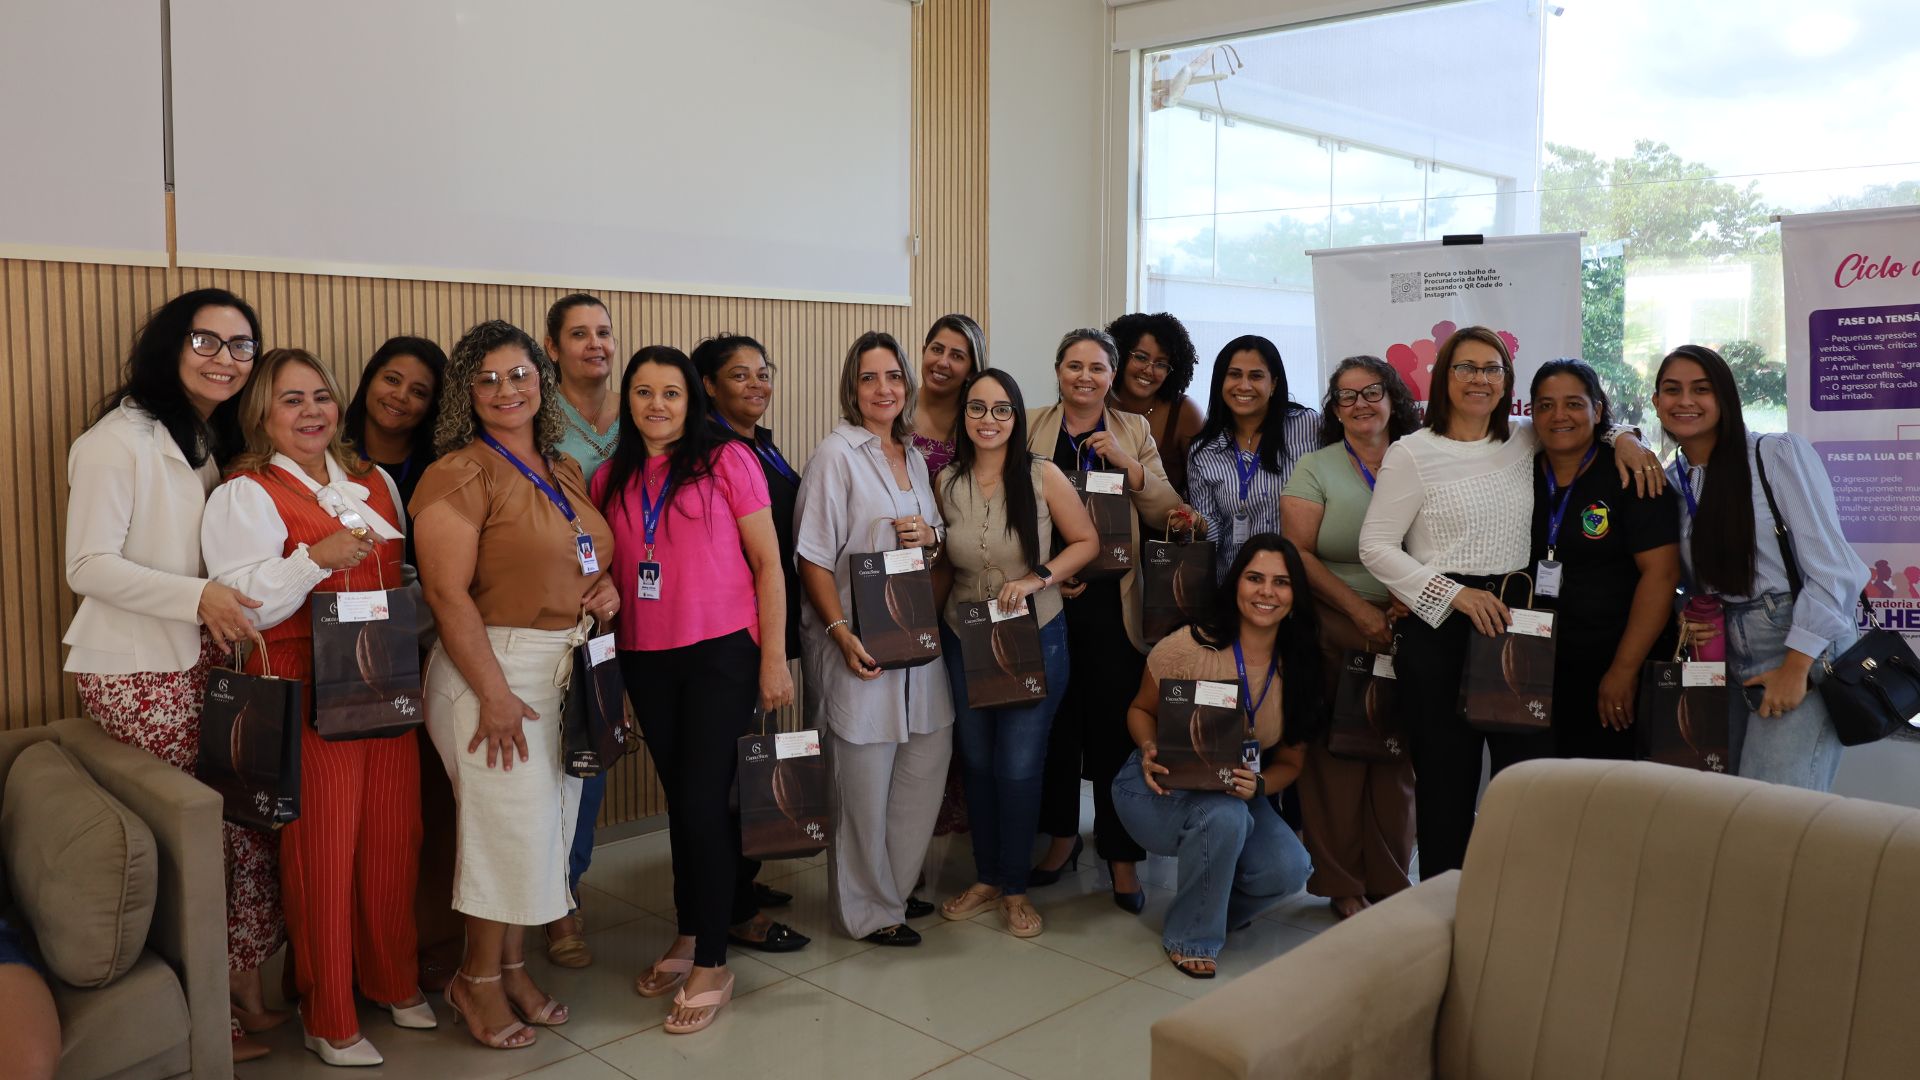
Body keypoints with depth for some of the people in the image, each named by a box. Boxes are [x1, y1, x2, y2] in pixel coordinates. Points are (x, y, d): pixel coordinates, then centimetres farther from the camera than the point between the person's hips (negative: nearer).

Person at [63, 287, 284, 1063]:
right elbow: (88, 566, -15)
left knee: (248, 825, 5)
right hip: (138, 675, -7)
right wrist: (197, 597, -25)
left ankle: (246, 990, 18)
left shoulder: (220, 441, 15)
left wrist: (232, 607, 7)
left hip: (209, 660, 7)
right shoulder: (119, 439, -10)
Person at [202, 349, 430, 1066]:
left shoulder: (375, 483, 16)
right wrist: (317, 558, -24)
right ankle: (327, 1019, 14)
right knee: (322, 847, -1)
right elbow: (241, 602, -14)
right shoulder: (245, 495, -3)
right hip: (307, 691, -5)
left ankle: (392, 981, 27)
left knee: (393, 836, 8)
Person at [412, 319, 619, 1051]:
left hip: (569, 668, 7)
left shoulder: (567, 473, 10)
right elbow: (448, 592, -18)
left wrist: (606, 592, 0)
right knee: (512, 826, -1)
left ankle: (514, 969, 30)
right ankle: (478, 981, 20)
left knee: (548, 825, 13)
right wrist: (494, 693, -21)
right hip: (495, 666, -7)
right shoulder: (459, 474, -11)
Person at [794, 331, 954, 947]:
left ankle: (898, 885, 30)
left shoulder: (913, 455, 12)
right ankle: (867, 911, 18)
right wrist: (842, 634, -20)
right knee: (862, 779, 2)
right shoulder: (837, 454, -9)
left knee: (927, 761, 10)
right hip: (859, 640, -7)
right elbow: (813, 557, -12)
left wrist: (930, 535, -3)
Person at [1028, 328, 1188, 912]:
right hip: (1047, 596, 1)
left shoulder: (1134, 430, 8)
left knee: (1116, 724, -1)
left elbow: (1164, 510, 1)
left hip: (1113, 601, 0)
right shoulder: (1031, 428, 6)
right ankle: (1062, 834, 28)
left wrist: (1127, 461, -13)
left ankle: (1121, 854, 11)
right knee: (1054, 719, 9)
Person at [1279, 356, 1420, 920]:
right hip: (1335, 630, -2)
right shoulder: (1315, 469, 3)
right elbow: (1298, 551, -5)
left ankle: (1390, 882, 17)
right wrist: (1360, 610, -12)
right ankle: (1342, 884, 12)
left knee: (1397, 757, 3)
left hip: (1406, 629, 2)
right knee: (1337, 756, -1)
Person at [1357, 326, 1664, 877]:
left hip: (1515, 620, 4)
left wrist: (1621, 437, 6)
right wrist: (1455, 594, -15)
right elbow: (1375, 548, -6)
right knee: (1447, 777, 2)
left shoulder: (1524, 440, 11)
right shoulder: (1412, 453, -3)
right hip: (1440, 630, -4)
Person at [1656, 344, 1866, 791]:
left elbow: (1830, 567, -12)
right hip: (1730, 666, 6)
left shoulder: (1780, 454, -8)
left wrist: (1796, 666, -16)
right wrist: (1690, 620, -3)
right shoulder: (1670, 482, 9)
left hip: (1806, 656, -6)